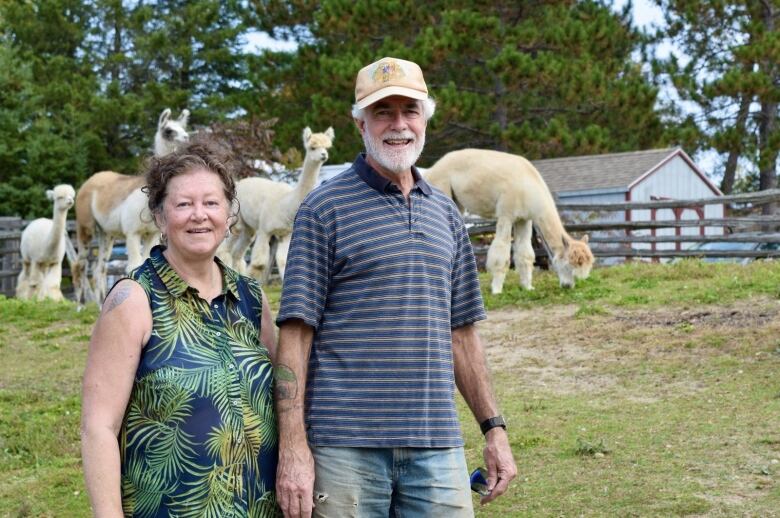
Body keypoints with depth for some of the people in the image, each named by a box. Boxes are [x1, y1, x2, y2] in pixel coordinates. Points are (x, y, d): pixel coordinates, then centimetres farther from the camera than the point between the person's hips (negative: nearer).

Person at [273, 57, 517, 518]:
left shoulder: (446, 215, 13)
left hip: (437, 446, 4)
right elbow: (296, 332, -6)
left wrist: (494, 427, 12)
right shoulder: (325, 208, -2)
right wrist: (292, 448, -13)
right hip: (345, 446, -4)